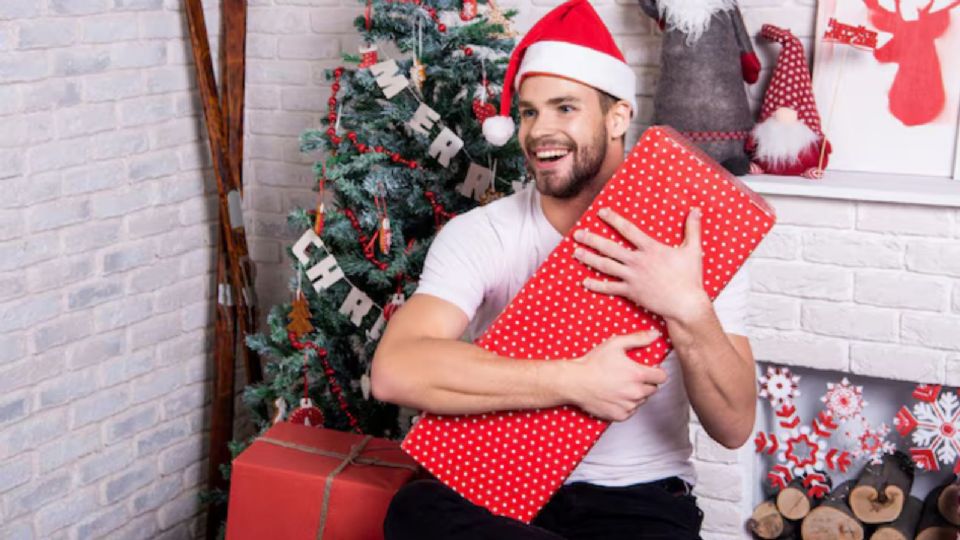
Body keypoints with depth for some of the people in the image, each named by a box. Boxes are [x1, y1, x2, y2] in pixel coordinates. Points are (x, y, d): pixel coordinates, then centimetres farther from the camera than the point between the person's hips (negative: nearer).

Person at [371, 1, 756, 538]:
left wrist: (688, 310, -29)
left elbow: (734, 428, -11)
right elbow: (395, 369, -23)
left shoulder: (693, 243, -4)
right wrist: (574, 380, -28)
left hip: (641, 497, -1)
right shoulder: (477, 235, -5)